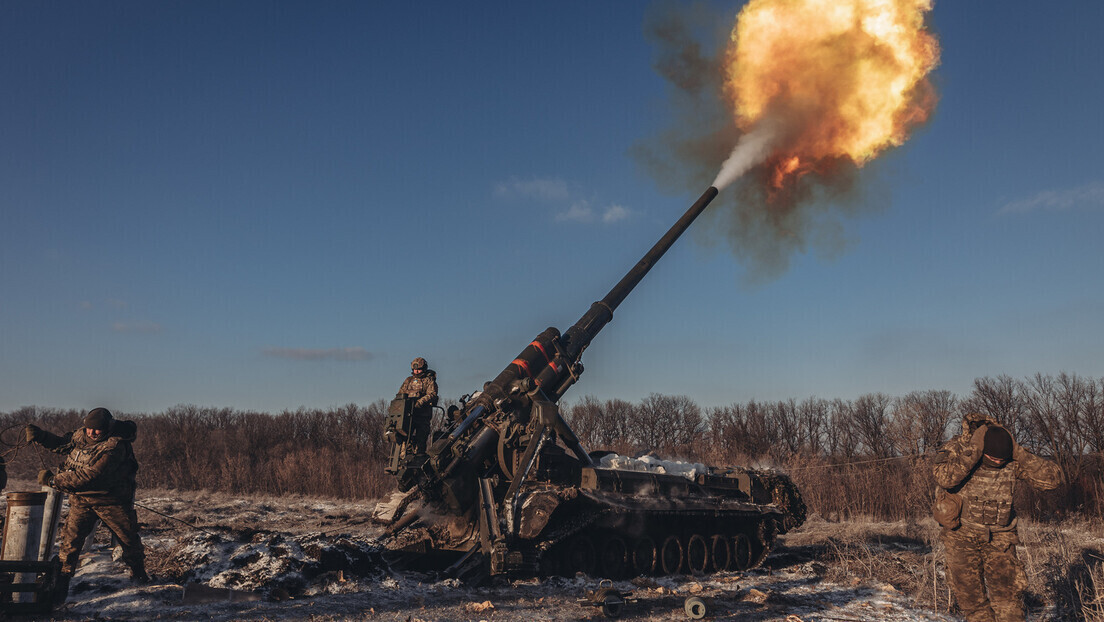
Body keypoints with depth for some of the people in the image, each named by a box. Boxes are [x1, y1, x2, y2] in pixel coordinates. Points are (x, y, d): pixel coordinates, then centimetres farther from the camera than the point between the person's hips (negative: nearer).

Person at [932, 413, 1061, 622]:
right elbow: (946, 477, -37)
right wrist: (974, 447, -34)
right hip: (961, 533, -1)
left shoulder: (1013, 460, -9)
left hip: (998, 537, 1)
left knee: (1007, 593, -8)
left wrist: (1019, 453, -21)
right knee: (970, 595, 3)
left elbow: (1052, 479, -16)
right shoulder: (956, 448, -17)